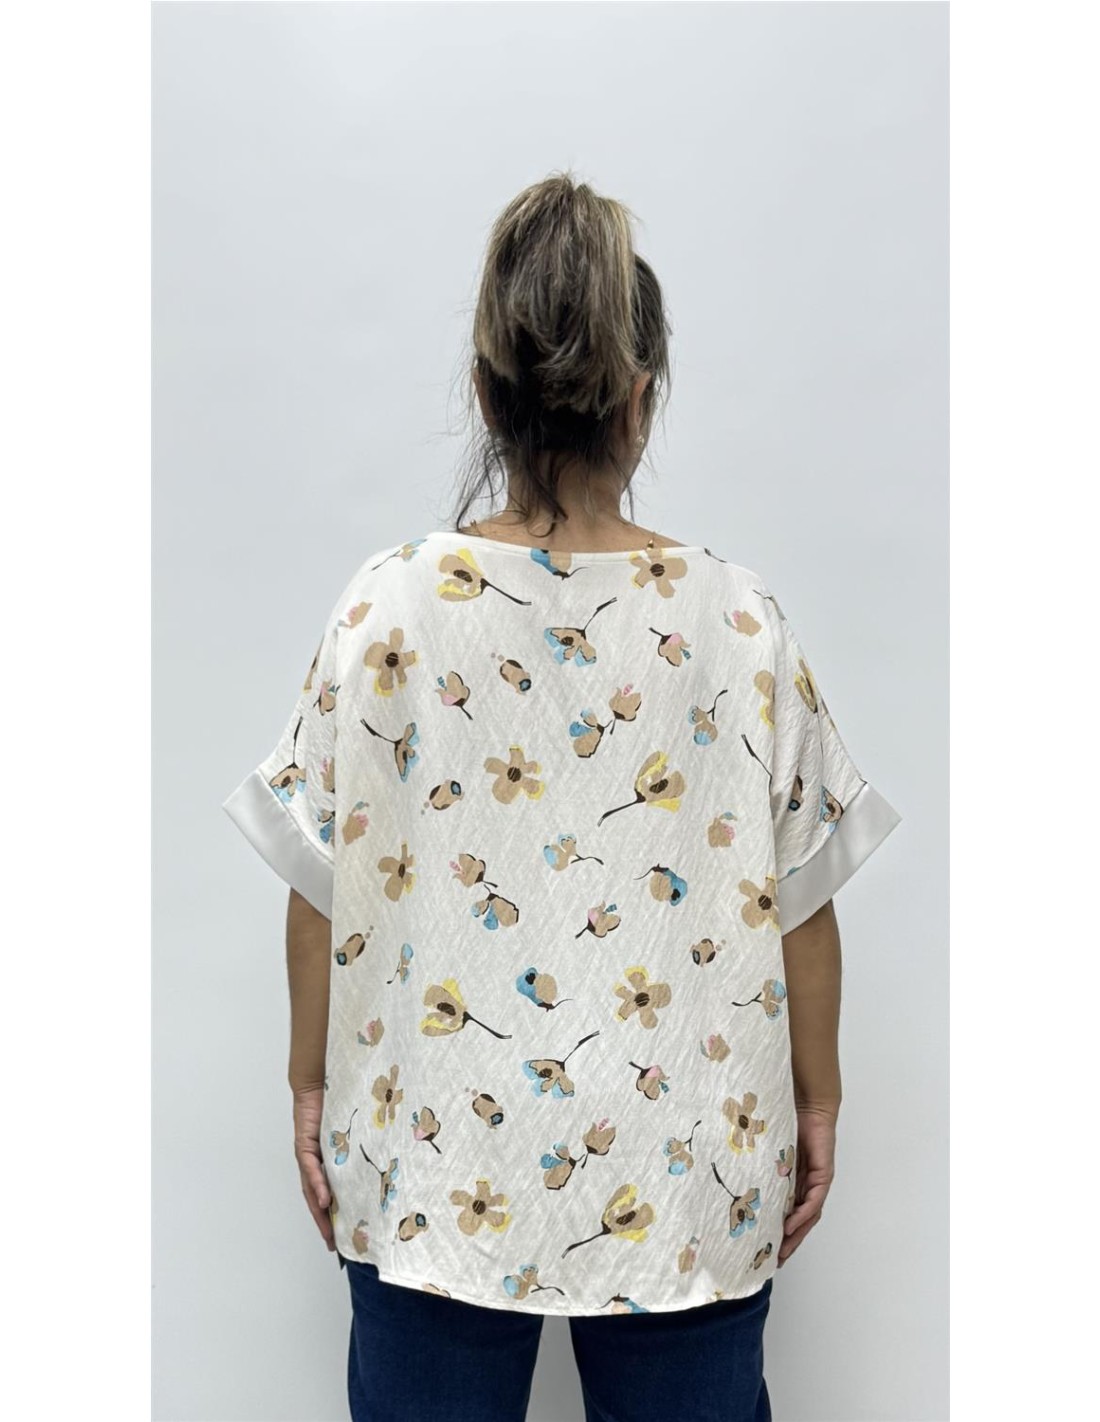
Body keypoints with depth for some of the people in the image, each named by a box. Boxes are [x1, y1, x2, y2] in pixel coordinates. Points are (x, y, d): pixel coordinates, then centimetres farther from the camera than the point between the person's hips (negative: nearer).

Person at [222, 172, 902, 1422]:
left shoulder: (387, 605, -12)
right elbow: (800, 899, -5)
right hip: (684, 1176, 0)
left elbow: (324, 883, -5)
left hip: (430, 1167, 1)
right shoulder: (738, 619, -11)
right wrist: (817, 1099, 9)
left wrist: (312, 1082, 9)